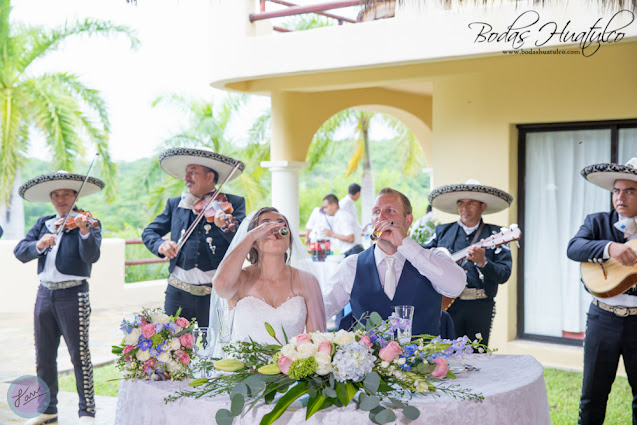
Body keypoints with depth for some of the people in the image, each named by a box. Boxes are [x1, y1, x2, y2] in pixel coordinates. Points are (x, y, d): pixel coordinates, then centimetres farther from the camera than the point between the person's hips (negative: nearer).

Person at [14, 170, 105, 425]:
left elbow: (91, 256, -16)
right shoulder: (43, 224, 14)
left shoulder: (89, 223, 0)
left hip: (73, 295, -5)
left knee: (79, 354, -4)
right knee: (44, 356, 11)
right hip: (45, 294, 5)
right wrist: (38, 245, -18)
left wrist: (84, 231, -33)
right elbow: (19, 252, 2)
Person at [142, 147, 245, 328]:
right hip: (178, 294, 2)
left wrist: (225, 227, -30)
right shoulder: (175, 204, 12)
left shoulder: (233, 204, 2)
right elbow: (149, 232, 12)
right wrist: (160, 245, -10)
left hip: (217, 294, -2)